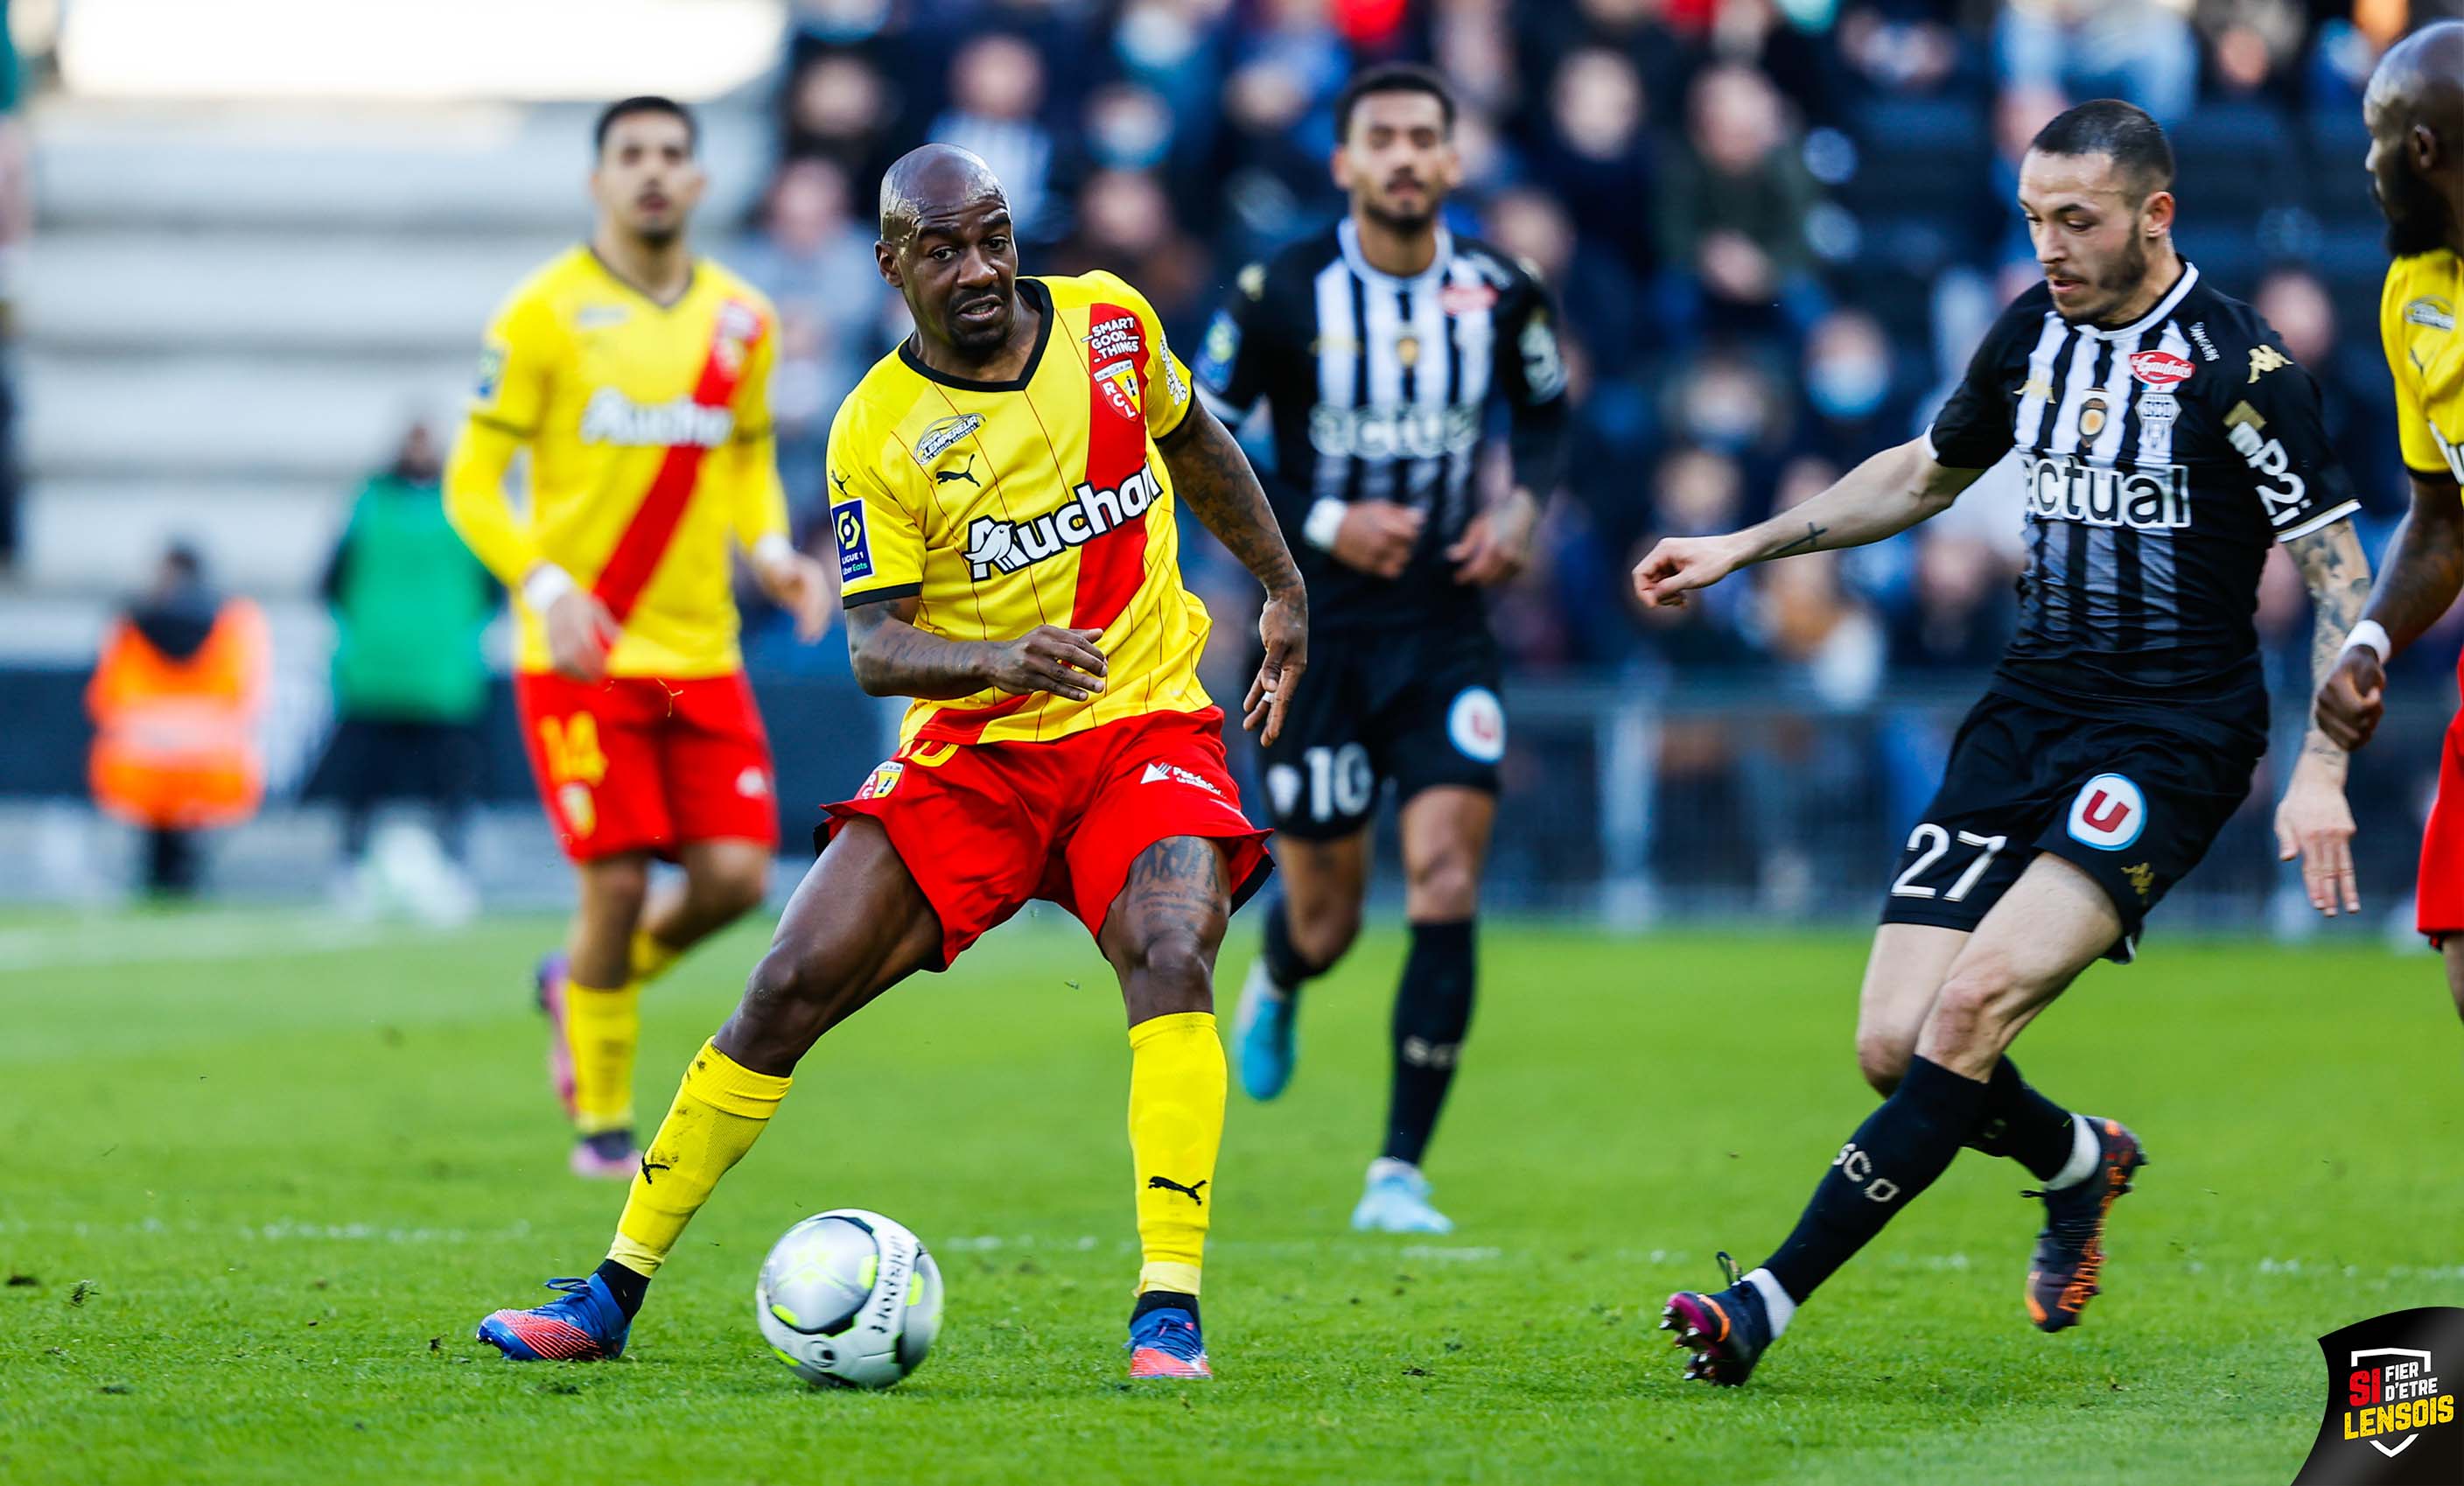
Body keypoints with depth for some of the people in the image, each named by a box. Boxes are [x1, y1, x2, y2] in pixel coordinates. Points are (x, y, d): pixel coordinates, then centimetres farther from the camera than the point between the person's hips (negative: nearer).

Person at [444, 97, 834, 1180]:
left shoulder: (742, 319, 9)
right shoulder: (546, 313, -6)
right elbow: (472, 482, -5)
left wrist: (770, 547, 2)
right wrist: (545, 586, -21)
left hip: (701, 652, 5)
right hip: (582, 652, -4)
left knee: (735, 876, -6)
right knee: (617, 883, -9)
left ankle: (579, 985, 25)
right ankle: (601, 1120, 10)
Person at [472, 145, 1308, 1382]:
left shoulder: (1108, 319, -1)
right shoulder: (877, 431, -9)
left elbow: (1193, 443, 20)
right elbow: (872, 648, -12)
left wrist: (1284, 589, 23)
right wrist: (995, 658, -31)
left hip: (1143, 724, 0)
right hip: (969, 750, 0)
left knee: (1170, 956, -28)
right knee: (789, 988, -8)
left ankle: (1169, 1309, -27)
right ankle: (614, 1291, 4)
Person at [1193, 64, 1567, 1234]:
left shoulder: (1499, 293, -2)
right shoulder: (1280, 294, -10)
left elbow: (1545, 410, 17)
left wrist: (1524, 506, -2)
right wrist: (1321, 523, -16)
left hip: (1446, 631, 2)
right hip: (1317, 633, -2)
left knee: (1446, 893, -13)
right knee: (1325, 923, 5)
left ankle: (1399, 1173, -5)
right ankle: (1276, 983, 45)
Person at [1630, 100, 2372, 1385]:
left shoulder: (2237, 366, -11)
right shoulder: (2031, 334, 8)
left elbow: (2339, 569, -8)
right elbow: (1927, 471, 27)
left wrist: (2321, 768, -18)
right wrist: (1744, 546, 23)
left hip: (2171, 735, -6)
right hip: (2027, 710, 6)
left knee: (1975, 1001, -24)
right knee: (1895, 1044, -5)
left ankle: (1769, 1300, -22)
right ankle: (2079, 1161, 27)